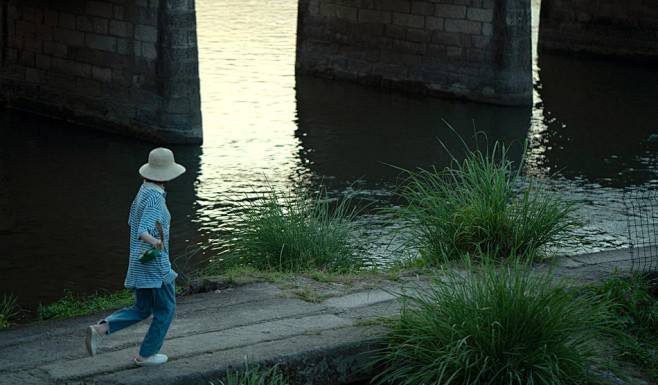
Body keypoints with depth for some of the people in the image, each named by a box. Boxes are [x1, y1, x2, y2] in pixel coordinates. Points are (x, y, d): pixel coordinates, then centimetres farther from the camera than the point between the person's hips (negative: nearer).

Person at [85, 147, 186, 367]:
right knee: (165, 309, 10)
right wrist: (153, 241, -54)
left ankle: (100, 329, -1)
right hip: (155, 264, -9)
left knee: (141, 310, 18)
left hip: (139, 262, 9)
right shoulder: (155, 199, -21)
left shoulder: (143, 192, 7)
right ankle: (146, 354, 18)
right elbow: (142, 231, -32)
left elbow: (133, 222, 21)